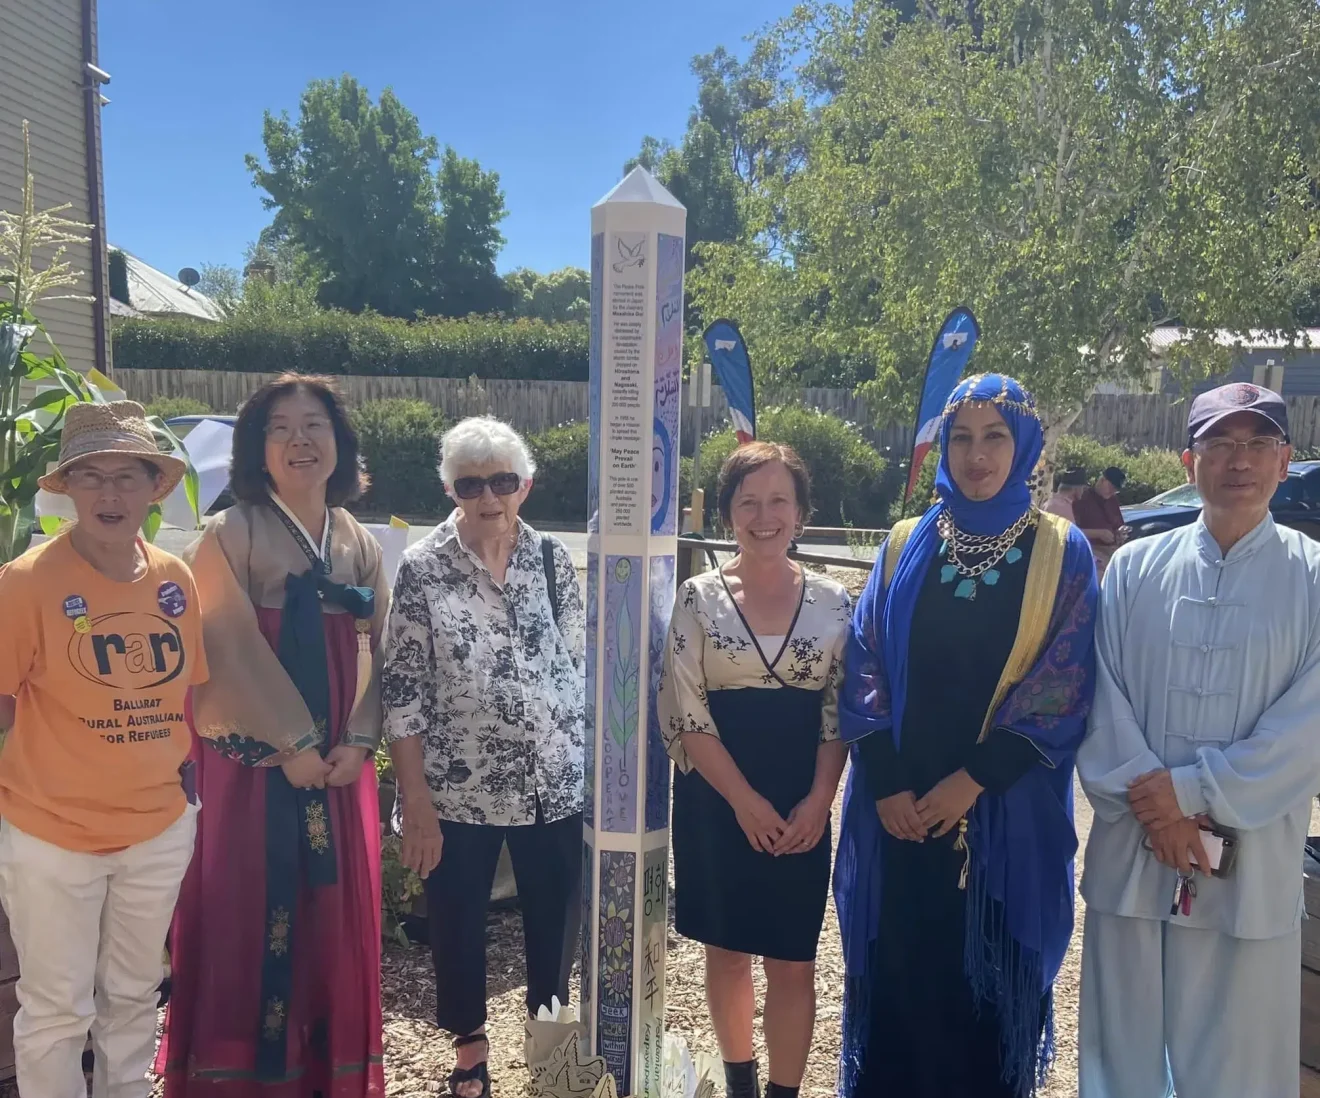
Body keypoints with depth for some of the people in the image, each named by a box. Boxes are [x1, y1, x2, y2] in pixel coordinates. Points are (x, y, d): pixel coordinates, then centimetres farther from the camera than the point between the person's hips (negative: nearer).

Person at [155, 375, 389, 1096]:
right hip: (253, 758, -5)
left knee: (335, 909, 11)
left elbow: (377, 650, 7)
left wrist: (358, 742, -5)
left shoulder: (359, 544, 8)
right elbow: (234, 652, -13)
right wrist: (293, 743, -14)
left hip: (339, 761, 5)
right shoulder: (231, 536, -7)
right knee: (249, 911, 3)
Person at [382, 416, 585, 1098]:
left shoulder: (553, 560, 2)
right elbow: (402, 692, -8)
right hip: (457, 791, -2)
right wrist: (416, 800, -10)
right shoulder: (422, 569, -7)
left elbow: (582, 669, 7)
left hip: (556, 785, 2)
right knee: (457, 923, 13)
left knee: (556, 918, 14)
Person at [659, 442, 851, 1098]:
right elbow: (683, 714, -8)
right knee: (727, 950, 14)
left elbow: (839, 712, 2)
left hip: (802, 809, 1)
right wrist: (746, 801, -13)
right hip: (716, 802, 0)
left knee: (793, 963, 5)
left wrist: (817, 802, -10)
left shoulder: (832, 602, 1)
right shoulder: (699, 597, -4)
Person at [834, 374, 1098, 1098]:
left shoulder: (1062, 552, -1)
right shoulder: (906, 545, 5)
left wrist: (974, 779, -12)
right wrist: (886, 784, -10)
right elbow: (863, 667, 1)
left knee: (984, 980, 9)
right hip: (896, 807, 2)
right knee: (895, 973, 10)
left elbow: (1064, 685, -6)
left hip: (1004, 813, -1)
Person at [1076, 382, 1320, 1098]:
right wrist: (1154, 809, -11)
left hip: (1251, 866, -1)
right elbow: (1100, 700, -1)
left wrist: (1192, 791, -13)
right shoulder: (1134, 568, 3)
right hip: (1130, 855, 2)